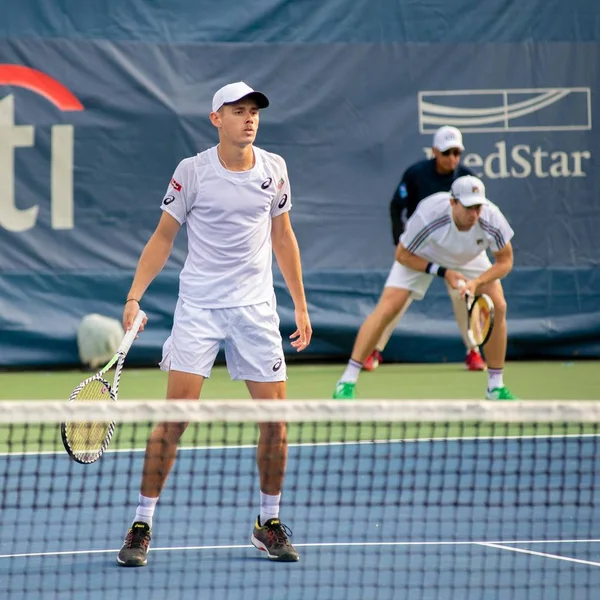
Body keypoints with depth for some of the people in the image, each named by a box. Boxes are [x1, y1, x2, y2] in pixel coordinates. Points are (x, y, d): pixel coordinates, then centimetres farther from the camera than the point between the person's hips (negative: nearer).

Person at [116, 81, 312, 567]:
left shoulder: (274, 169, 4)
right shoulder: (192, 172, -5)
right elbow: (163, 237, 1)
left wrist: (301, 304, 14)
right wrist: (134, 296, -9)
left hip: (257, 307, 3)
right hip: (198, 306, -3)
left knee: (275, 418, 1)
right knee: (175, 416, -10)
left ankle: (269, 523, 18)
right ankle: (142, 524, -2)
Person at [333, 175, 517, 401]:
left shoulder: (492, 220, -35)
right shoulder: (427, 216, -41)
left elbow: (505, 261, -18)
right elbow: (402, 255, -24)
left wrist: (477, 282, -34)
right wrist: (442, 272, -31)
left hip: (469, 256, 3)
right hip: (420, 255, -3)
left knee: (497, 306, -12)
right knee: (388, 306, -18)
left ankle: (496, 387, 4)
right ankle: (346, 382, -13)